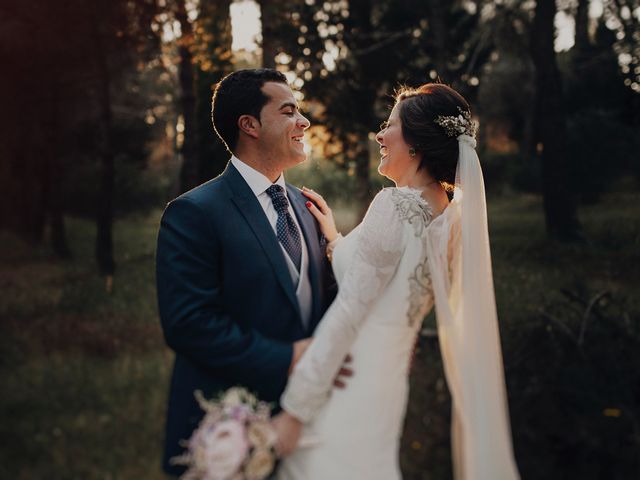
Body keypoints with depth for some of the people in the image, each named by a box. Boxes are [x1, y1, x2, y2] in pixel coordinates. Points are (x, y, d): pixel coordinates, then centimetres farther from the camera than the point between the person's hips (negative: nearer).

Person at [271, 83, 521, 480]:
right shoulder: (449, 216, 7)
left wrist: (294, 410, -17)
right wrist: (334, 236, 18)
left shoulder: (396, 205, -18)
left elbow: (348, 313, -20)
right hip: (386, 385, 9)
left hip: (349, 386, -8)